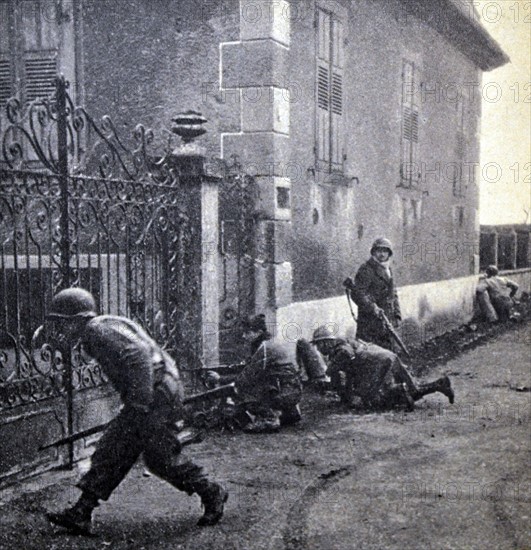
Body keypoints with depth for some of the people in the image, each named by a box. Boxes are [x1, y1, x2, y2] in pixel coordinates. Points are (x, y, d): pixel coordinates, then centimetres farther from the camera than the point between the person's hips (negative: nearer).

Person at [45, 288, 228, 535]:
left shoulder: (101, 329, -15)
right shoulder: (92, 336, 17)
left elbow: (139, 353, -27)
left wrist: (140, 401, -26)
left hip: (158, 393, -10)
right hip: (147, 397, 10)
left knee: (161, 458, -4)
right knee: (110, 449, 6)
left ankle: (212, 494, 14)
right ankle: (81, 514, 7)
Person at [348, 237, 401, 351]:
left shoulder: (388, 270, 16)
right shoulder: (366, 270, -10)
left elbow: (393, 295, 23)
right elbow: (357, 293, -19)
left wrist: (397, 315, 13)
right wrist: (373, 308, -27)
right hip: (370, 320, -8)